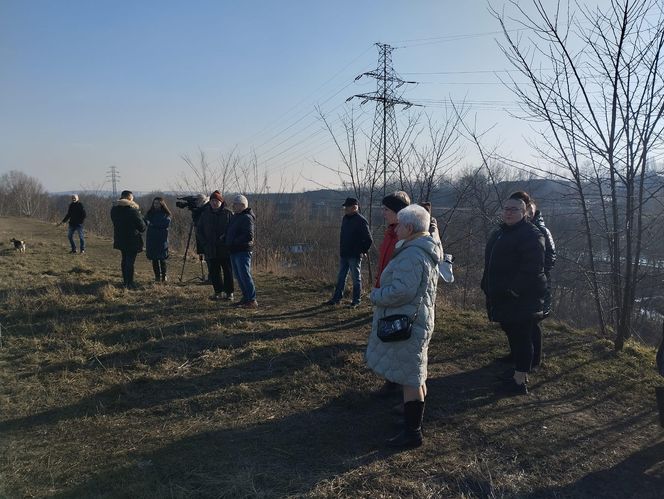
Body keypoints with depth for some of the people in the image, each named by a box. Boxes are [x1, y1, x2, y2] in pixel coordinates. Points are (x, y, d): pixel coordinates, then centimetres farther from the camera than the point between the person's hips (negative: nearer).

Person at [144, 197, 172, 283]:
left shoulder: (166, 214, 2)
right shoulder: (150, 213, 13)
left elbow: (167, 224, -12)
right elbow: (146, 222, 4)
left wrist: (153, 223, -16)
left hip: (162, 239, -3)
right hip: (151, 239, 3)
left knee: (162, 258, -6)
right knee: (154, 258, 4)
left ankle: (164, 276, 6)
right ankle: (157, 276, 11)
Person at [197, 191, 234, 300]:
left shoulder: (228, 213, -1)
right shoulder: (205, 214, 8)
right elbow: (199, 230, 13)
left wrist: (226, 238, -14)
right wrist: (205, 243, 1)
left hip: (225, 249, -3)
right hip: (211, 250, 3)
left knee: (228, 271, 2)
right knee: (214, 272, 7)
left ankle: (229, 292, 10)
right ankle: (218, 291, 18)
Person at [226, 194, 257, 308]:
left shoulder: (246, 218, -14)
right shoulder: (236, 217, 17)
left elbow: (249, 236, -23)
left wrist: (234, 242, -17)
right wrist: (227, 240, 12)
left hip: (243, 251, -10)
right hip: (234, 251, 10)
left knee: (245, 275, -10)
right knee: (239, 276, 14)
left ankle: (252, 300, -6)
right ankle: (246, 298, 23)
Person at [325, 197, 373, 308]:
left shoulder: (361, 221, -15)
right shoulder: (345, 219, 9)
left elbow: (369, 240, -16)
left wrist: (363, 250, -8)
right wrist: (342, 250, 16)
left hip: (354, 256, -8)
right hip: (343, 254, 8)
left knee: (356, 278, 4)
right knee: (340, 278, 14)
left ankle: (356, 301, 14)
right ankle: (336, 298, 22)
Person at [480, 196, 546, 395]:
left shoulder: (531, 235, -13)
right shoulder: (500, 233, 16)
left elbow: (532, 270, -22)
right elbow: (491, 265, 24)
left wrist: (512, 290, -23)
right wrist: (488, 287, 16)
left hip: (521, 300, -9)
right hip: (503, 299, 9)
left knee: (521, 339, -1)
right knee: (513, 336, 17)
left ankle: (520, 382, 8)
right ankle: (521, 374, 30)